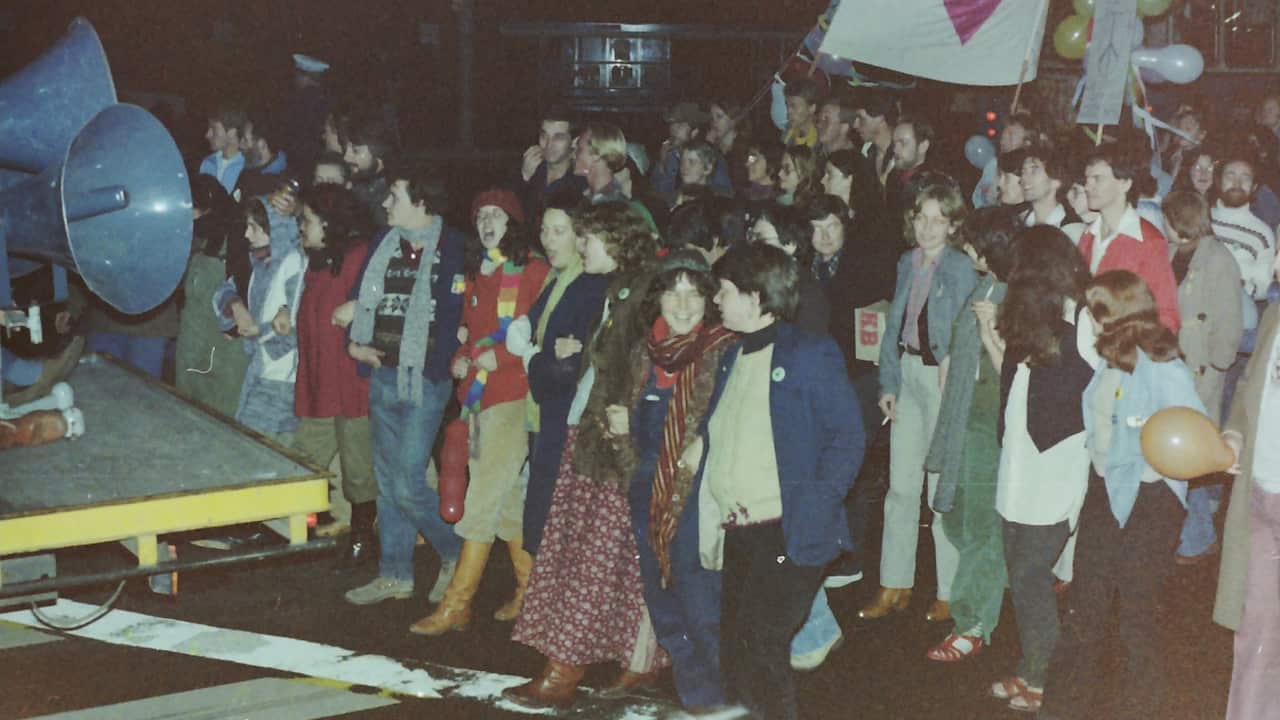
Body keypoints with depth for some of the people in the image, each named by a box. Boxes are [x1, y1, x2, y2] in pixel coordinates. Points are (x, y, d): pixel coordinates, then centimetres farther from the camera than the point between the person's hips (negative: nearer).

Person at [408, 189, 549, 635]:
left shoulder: (534, 271, -6)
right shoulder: (476, 275, 17)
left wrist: (498, 357, -15)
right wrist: (461, 360, 8)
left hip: (515, 395, -8)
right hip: (478, 395, 8)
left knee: (484, 497, -9)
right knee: (506, 498, 12)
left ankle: (456, 604, -6)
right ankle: (531, 588, 24)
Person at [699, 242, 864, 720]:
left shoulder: (810, 356, -8)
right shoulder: (732, 358, 15)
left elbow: (848, 438, -10)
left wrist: (813, 511, -18)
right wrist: (715, 512, 9)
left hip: (786, 534, -7)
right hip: (736, 535, 7)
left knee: (761, 644, -11)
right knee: (734, 649, 11)